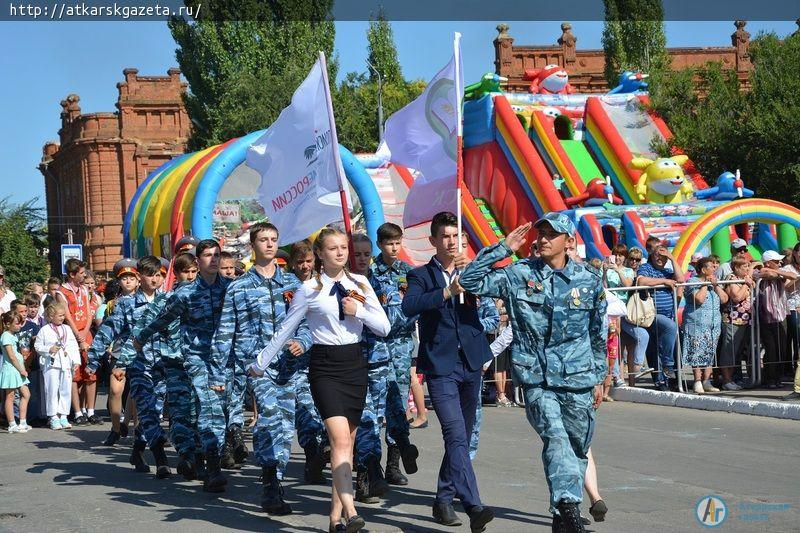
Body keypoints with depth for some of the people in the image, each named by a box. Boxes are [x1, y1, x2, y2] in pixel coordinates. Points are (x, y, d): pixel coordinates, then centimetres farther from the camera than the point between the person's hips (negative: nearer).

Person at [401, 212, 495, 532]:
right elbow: (409, 307, -16)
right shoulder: (421, 275, 3)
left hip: (471, 364, 5)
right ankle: (474, 507, -22)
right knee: (456, 436, -15)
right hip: (441, 366, -5)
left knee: (461, 438, 12)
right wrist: (448, 291, -25)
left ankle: (444, 500, 26)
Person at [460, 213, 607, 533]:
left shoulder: (590, 280, 7)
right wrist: (502, 249, -7)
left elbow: (598, 334, 15)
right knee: (555, 438, -22)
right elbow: (471, 281, -2)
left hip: (578, 379, 2)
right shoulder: (518, 274, 3)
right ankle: (569, 506, -34)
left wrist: (599, 378, 16)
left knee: (578, 447, 8)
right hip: (535, 377, -2)